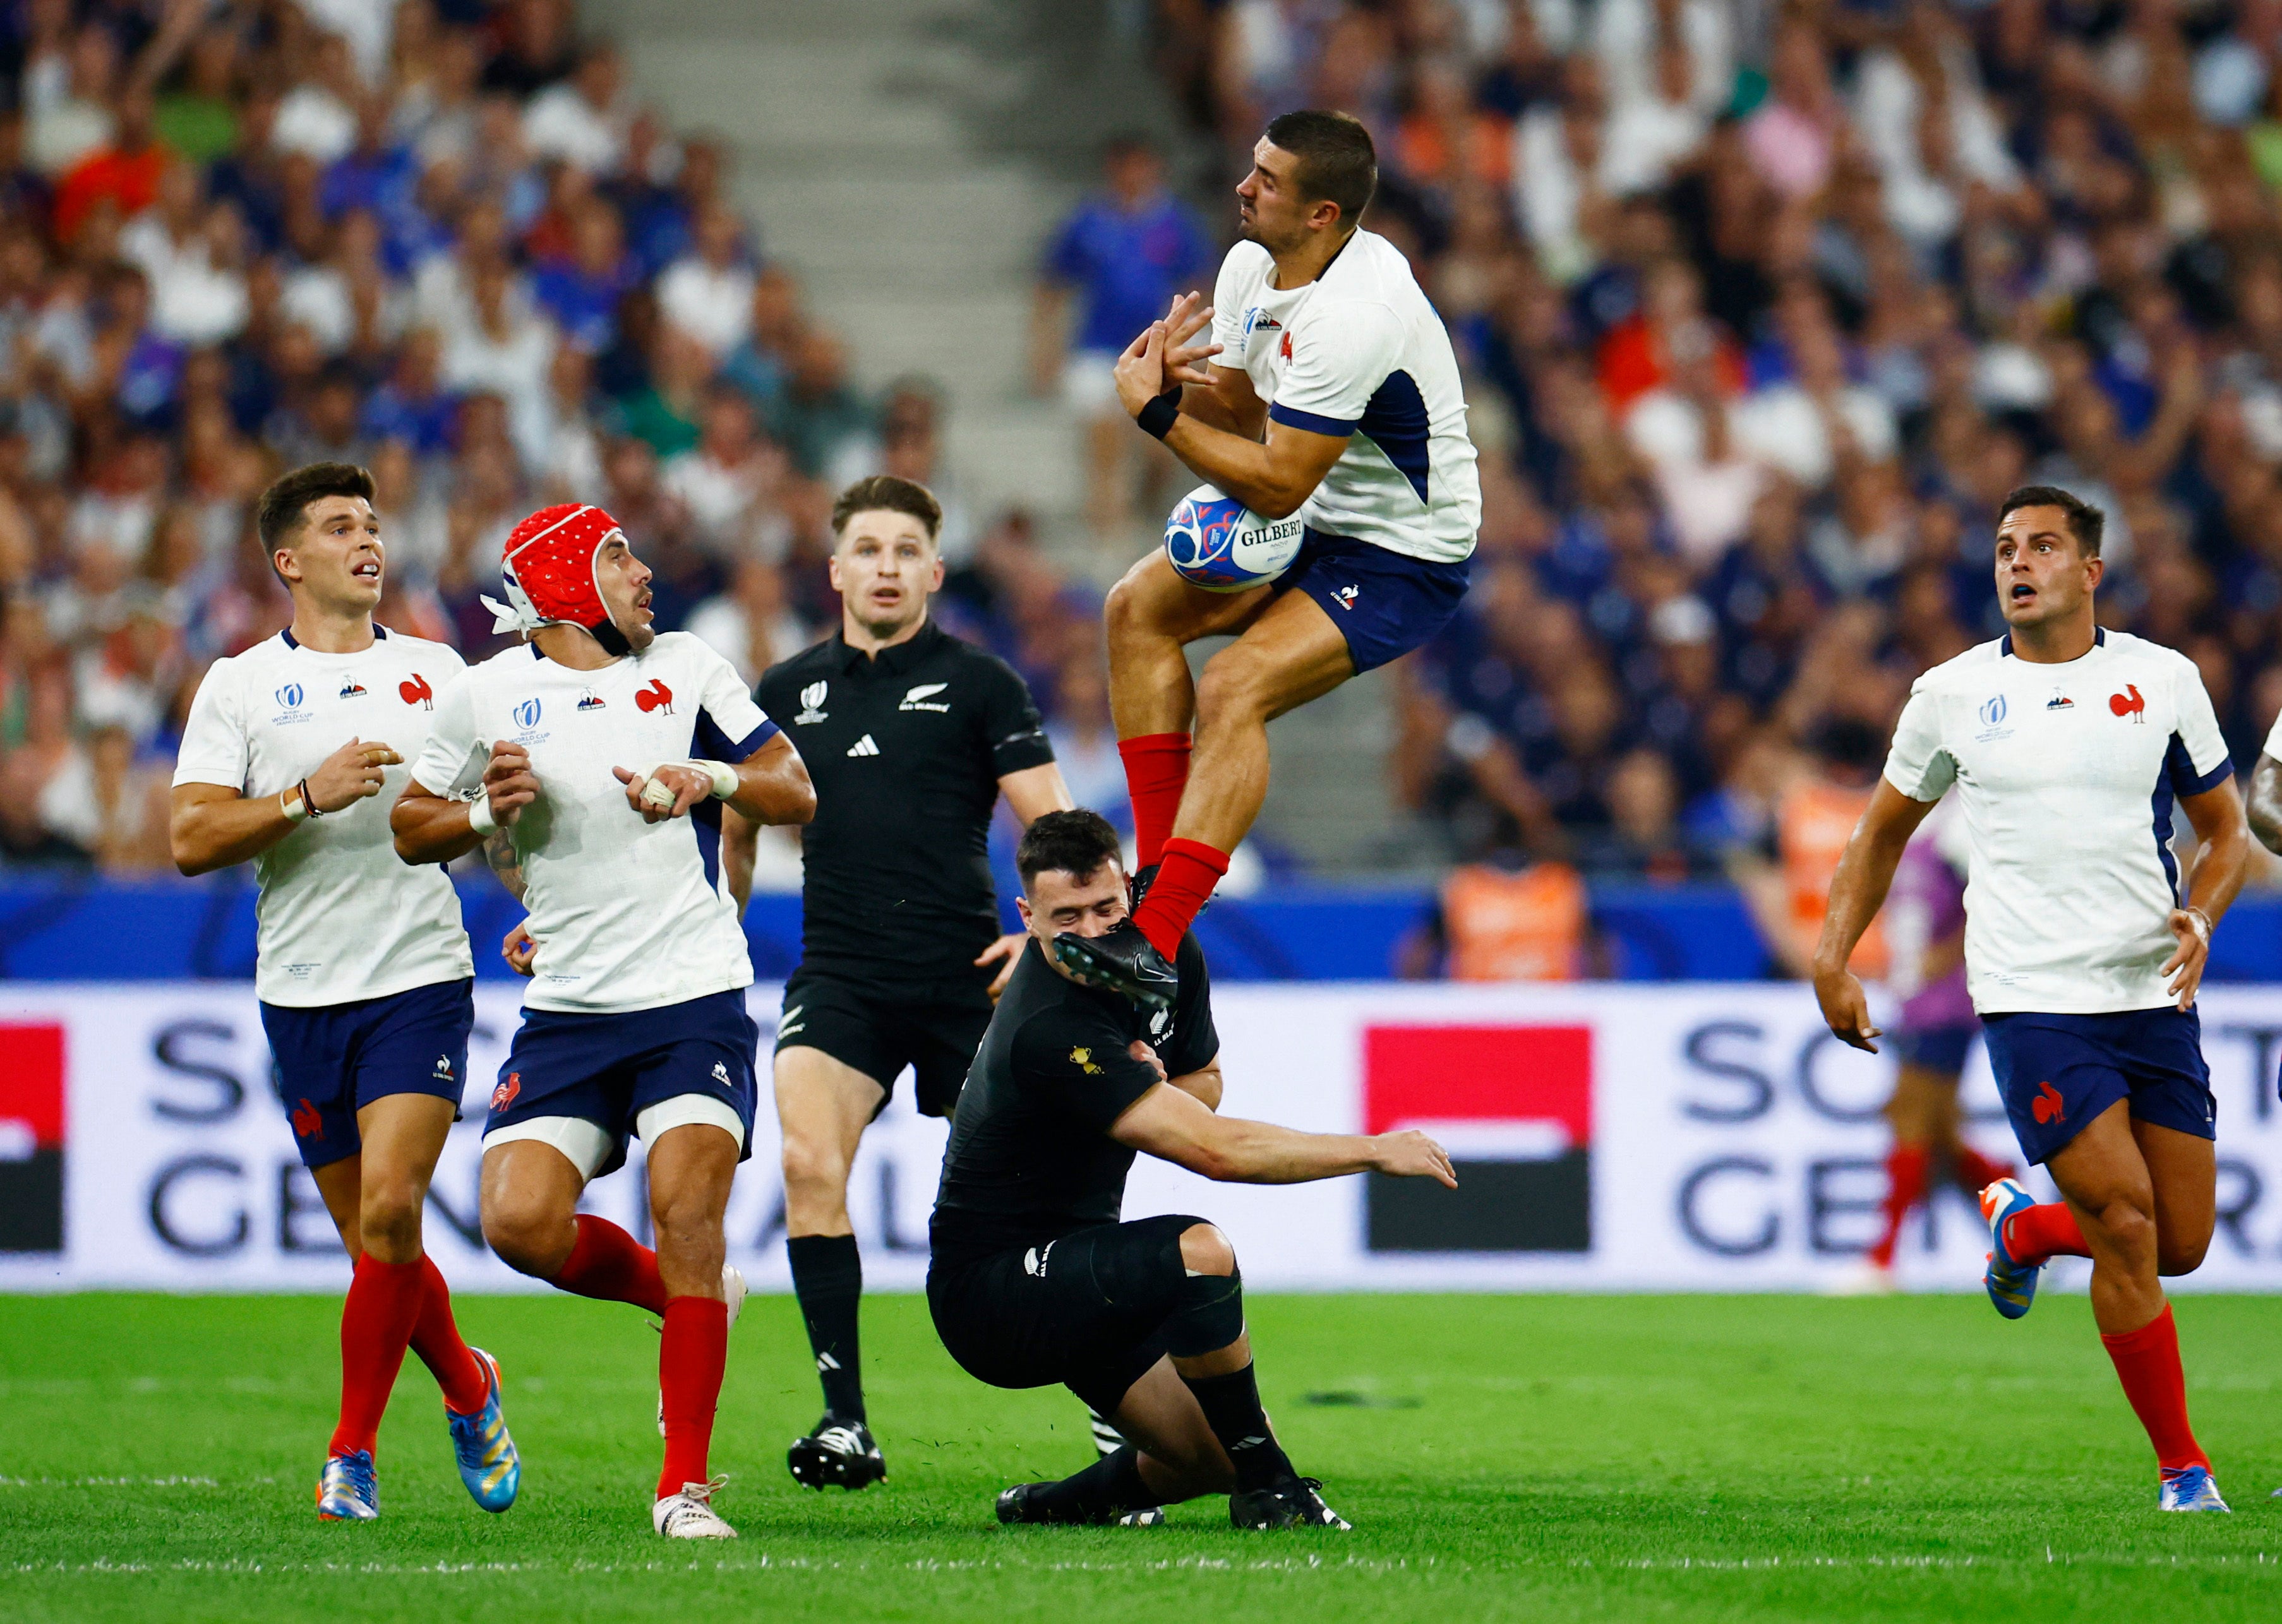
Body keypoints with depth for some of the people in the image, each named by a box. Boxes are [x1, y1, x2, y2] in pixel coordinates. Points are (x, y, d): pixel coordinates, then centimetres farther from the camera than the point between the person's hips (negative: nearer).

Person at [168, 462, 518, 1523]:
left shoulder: (437, 671, 10)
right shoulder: (239, 686, 4)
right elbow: (190, 839, -5)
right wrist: (307, 797, -17)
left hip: (420, 978, -1)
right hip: (301, 992, 1)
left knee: (388, 1209, -17)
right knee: (371, 1236, 5)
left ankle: (352, 1455, -8)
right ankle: (468, 1387, 32)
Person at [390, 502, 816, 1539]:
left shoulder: (686, 669, 7)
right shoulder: (487, 695, 5)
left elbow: (796, 794, 10)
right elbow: (412, 829, 14)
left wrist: (711, 779, -10)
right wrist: (485, 812, -6)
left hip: (695, 998, -1)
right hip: (568, 1012, 1)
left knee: (687, 1217, -15)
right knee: (520, 1223, -12)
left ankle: (684, 1486, -9)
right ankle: (687, 1300, 18)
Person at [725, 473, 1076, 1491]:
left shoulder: (976, 684, 3)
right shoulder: (787, 692, 12)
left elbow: (1052, 824, 1)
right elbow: (737, 830, 23)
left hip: (964, 977, -2)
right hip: (839, 977, 2)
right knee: (809, 1161, -19)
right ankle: (844, 1423, -18)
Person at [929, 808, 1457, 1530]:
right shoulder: (1051, 1033, -29)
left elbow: (1204, 1082, 18)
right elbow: (1216, 1152, -33)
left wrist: (1160, 1094, -8)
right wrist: (1376, 1151, -24)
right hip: (988, 1295, -9)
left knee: (1216, 1460, -2)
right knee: (1199, 1251, -33)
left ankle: (1072, 1500, 25)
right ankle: (1266, 1489, -17)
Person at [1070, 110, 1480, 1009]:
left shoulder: (1350, 317, -30)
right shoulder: (1252, 267, -1)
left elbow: (1278, 485, -27)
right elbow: (1243, 410, 6)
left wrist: (1157, 411, -23)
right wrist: (1180, 378, -16)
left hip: (1405, 560, -10)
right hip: (1315, 525, 10)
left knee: (1234, 689, -25)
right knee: (1140, 606, -3)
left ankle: (1156, 939, -28)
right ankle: (1158, 870, -3)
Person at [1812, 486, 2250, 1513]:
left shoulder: (2164, 680, 5)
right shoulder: (1951, 695, 4)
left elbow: (2224, 829, 13)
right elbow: (1885, 830, 17)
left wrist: (2200, 919, -6)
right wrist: (1833, 959, 9)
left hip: (2151, 996, 3)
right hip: (2031, 1001, -3)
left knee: (2183, 1243, 3)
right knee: (2127, 1225, -14)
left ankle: (2024, 1228, 35)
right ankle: (2181, 1467, -1)